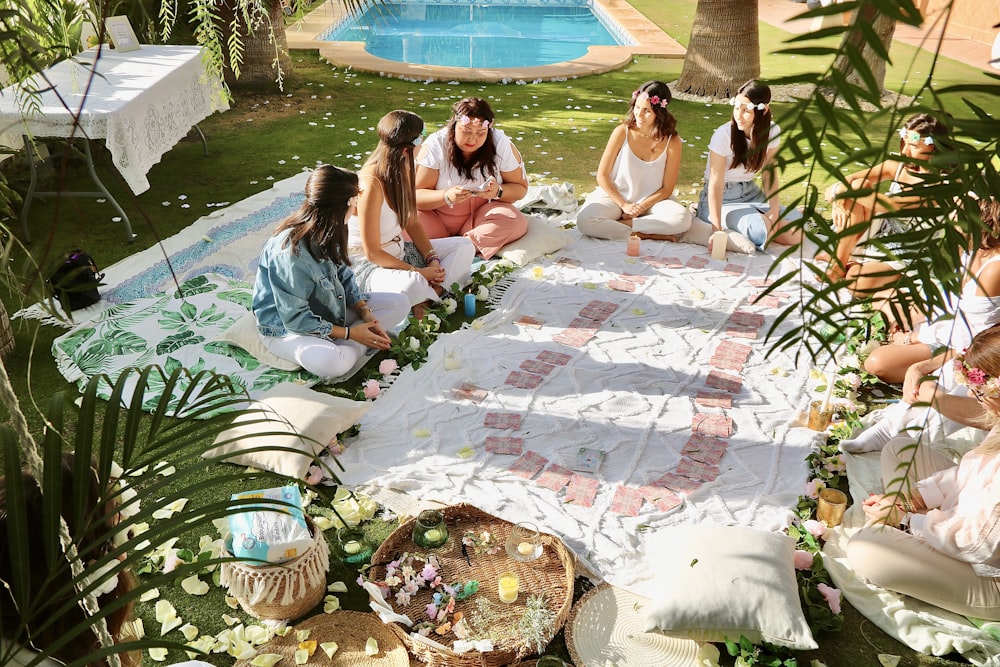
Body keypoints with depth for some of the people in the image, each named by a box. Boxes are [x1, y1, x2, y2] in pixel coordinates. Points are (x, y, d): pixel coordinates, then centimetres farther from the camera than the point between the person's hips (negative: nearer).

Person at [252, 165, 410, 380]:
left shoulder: (326, 233, -8)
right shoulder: (290, 253, -31)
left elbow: (344, 274, 5)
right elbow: (295, 319, -26)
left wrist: (364, 312, -11)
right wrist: (349, 333, -22)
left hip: (327, 310, 9)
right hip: (285, 328, -9)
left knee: (400, 305, -2)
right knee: (334, 362, -41)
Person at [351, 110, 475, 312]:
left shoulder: (402, 171, 0)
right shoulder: (372, 185, -26)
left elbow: (412, 222, 8)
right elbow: (372, 253, -23)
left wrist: (432, 259, -6)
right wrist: (418, 271, -19)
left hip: (398, 252, 10)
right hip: (368, 265, -10)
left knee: (464, 247, 3)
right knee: (413, 285, -41)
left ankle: (426, 299, -16)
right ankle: (437, 290, -5)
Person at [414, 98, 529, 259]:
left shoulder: (501, 144, -9)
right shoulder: (435, 145, -13)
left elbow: (520, 188, 1)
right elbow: (416, 195, -14)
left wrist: (498, 191, -22)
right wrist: (447, 197, -34)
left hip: (482, 215, 2)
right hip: (437, 216, -1)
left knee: (517, 222, -29)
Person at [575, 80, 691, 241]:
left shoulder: (672, 142, -9)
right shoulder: (623, 132, -10)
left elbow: (667, 188, -3)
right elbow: (602, 175, -5)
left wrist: (642, 207, -15)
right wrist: (624, 205, -12)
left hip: (651, 201, 1)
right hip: (616, 197, 0)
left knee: (683, 218, -30)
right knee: (585, 220, -31)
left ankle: (623, 224, -20)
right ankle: (645, 235, -21)